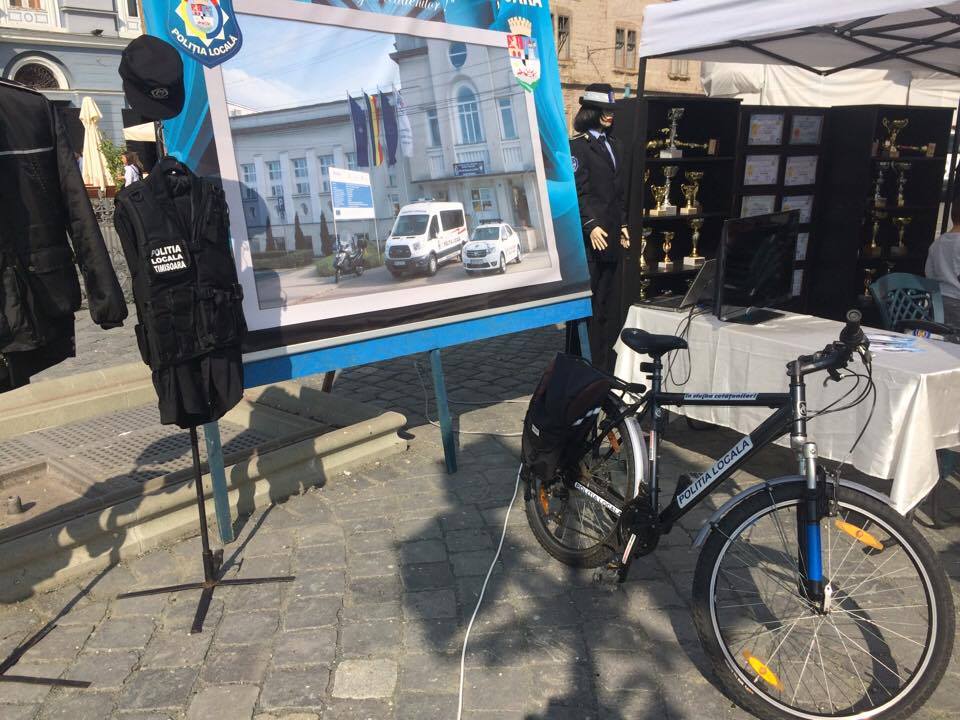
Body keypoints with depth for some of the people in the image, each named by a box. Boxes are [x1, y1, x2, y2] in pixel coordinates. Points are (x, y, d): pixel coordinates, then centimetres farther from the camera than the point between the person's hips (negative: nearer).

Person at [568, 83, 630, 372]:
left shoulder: (613, 144, 19)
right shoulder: (578, 146, -5)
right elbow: (579, 191, -12)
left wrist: (623, 224, 15)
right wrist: (591, 225, -20)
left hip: (613, 235, 8)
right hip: (591, 236, -8)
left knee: (613, 301, 10)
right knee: (590, 302, -4)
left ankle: (608, 365, 19)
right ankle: (590, 362, 4)